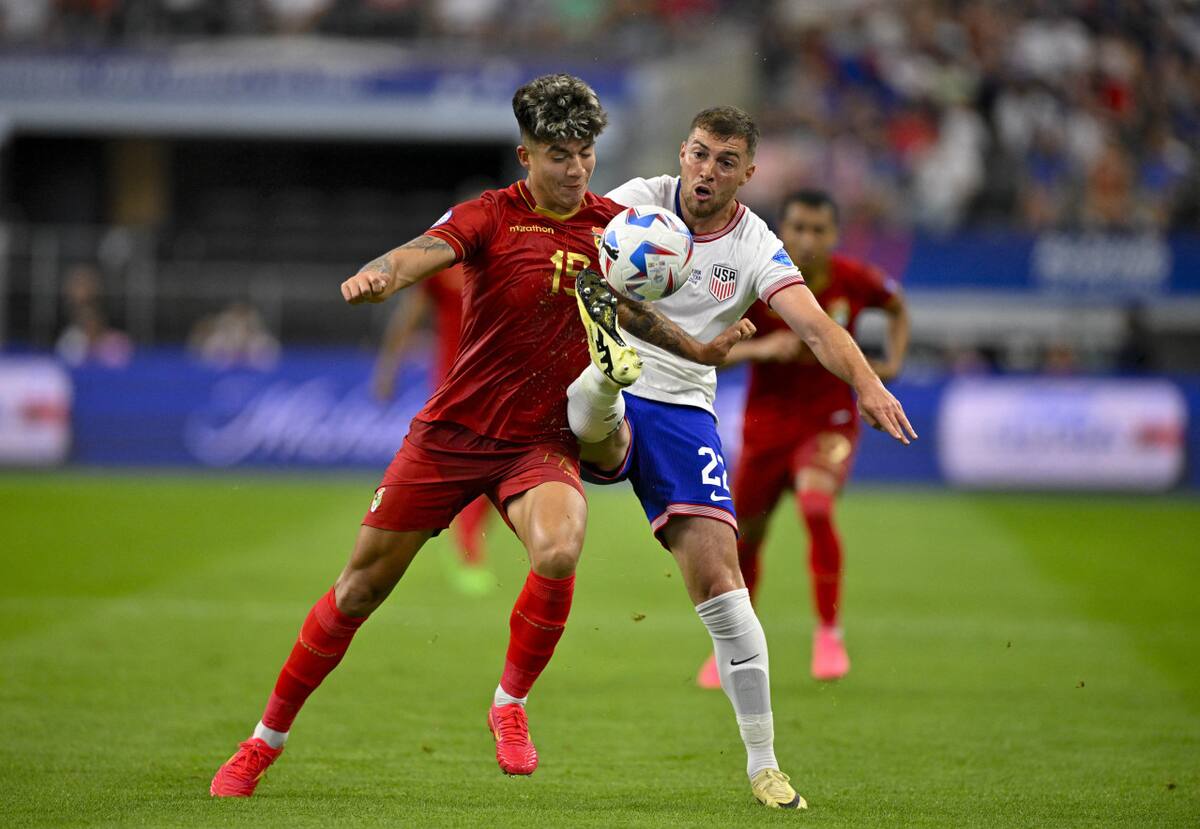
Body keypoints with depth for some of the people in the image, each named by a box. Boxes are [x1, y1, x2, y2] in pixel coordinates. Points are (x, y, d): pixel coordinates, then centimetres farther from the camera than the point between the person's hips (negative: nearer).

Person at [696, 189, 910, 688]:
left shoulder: (854, 280, -10)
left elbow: (897, 307, 14)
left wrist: (892, 362, 0)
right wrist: (758, 348, -31)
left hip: (828, 421, -1)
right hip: (766, 426, 1)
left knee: (816, 507, -29)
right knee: (743, 537, 9)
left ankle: (829, 633, -14)